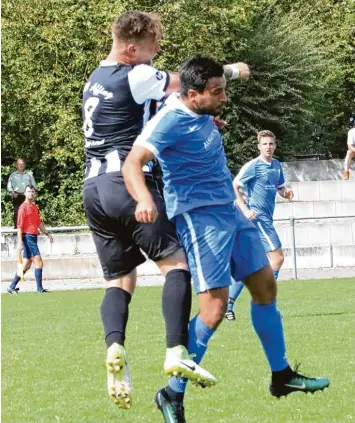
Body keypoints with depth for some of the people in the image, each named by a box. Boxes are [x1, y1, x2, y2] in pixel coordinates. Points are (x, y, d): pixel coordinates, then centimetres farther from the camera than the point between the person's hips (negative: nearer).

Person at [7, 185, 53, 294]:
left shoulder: (34, 207, 15)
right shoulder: (23, 207, -10)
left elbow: (39, 223, 26)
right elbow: (19, 226, -13)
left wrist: (47, 233, 23)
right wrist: (20, 242, -19)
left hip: (33, 237, 9)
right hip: (27, 237, -9)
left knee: (26, 265, 10)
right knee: (39, 262, -10)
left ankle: (12, 287, 16)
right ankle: (40, 289, -6)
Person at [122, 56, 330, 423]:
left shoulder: (198, 111, 4)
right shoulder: (172, 120, -22)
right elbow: (132, 162, -35)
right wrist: (143, 198, -53)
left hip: (229, 213, 10)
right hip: (200, 217, -10)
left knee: (265, 286, 14)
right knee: (214, 309, -16)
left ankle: (281, 376, 29)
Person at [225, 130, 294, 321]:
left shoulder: (277, 165, 14)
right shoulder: (253, 166, -9)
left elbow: (280, 188, 24)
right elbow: (233, 187, -10)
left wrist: (286, 192, 0)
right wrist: (245, 210, -17)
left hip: (267, 218, 8)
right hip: (257, 216, -8)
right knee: (277, 257, -13)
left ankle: (227, 305, 12)